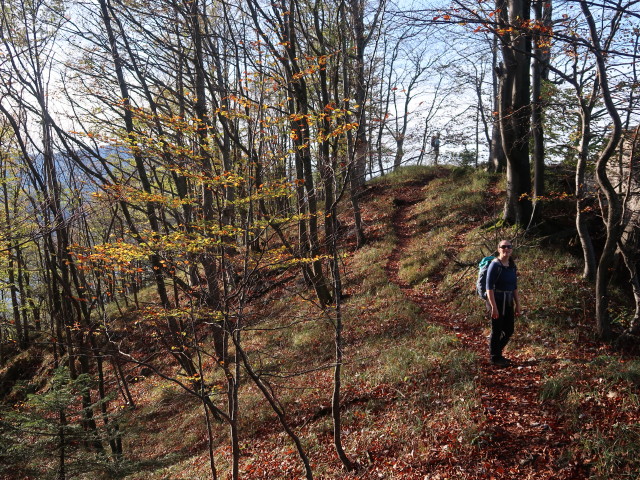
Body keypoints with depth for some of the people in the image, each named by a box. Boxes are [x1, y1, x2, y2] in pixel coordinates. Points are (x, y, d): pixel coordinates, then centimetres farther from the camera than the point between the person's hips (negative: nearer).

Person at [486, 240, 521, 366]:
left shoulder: (512, 266, 8)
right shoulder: (495, 265, -14)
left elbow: (514, 287, 15)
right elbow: (489, 287, -17)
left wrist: (517, 305, 13)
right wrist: (493, 307, -21)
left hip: (508, 302, 7)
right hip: (497, 301, -7)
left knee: (509, 330, 14)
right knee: (497, 331, 4)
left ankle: (497, 352, 33)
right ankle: (495, 358, 20)